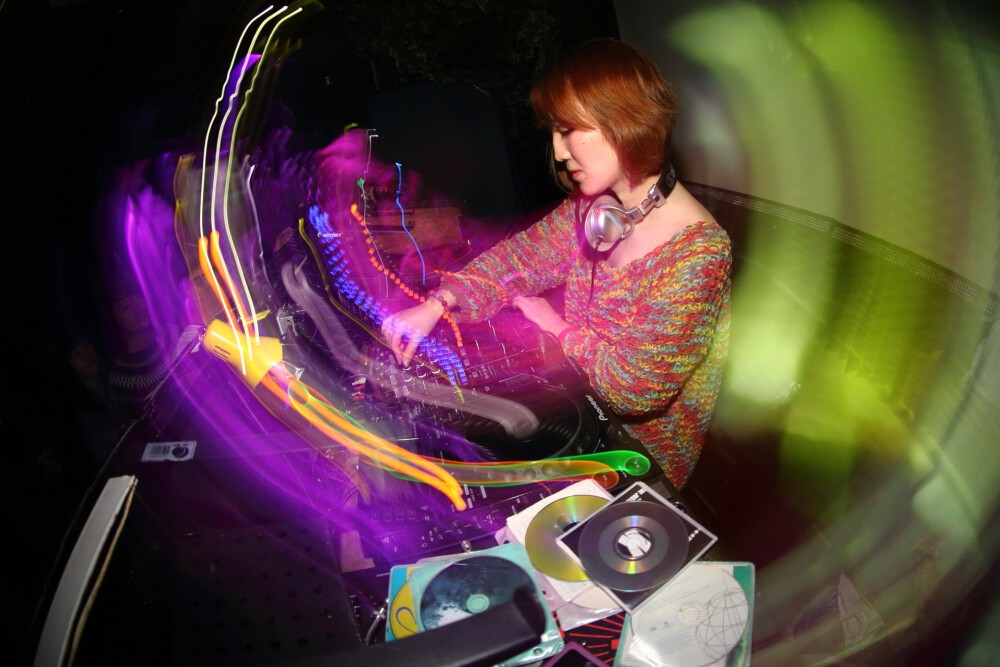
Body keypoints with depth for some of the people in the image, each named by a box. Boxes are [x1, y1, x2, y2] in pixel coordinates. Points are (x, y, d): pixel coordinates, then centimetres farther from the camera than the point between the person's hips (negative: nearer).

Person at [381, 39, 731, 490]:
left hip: (639, 453, -6)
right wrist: (435, 306, -13)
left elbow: (636, 386, -25)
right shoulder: (589, 206, -5)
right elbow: (519, 257, 2)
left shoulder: (697, 254, -28)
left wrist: (555, 325, -12)